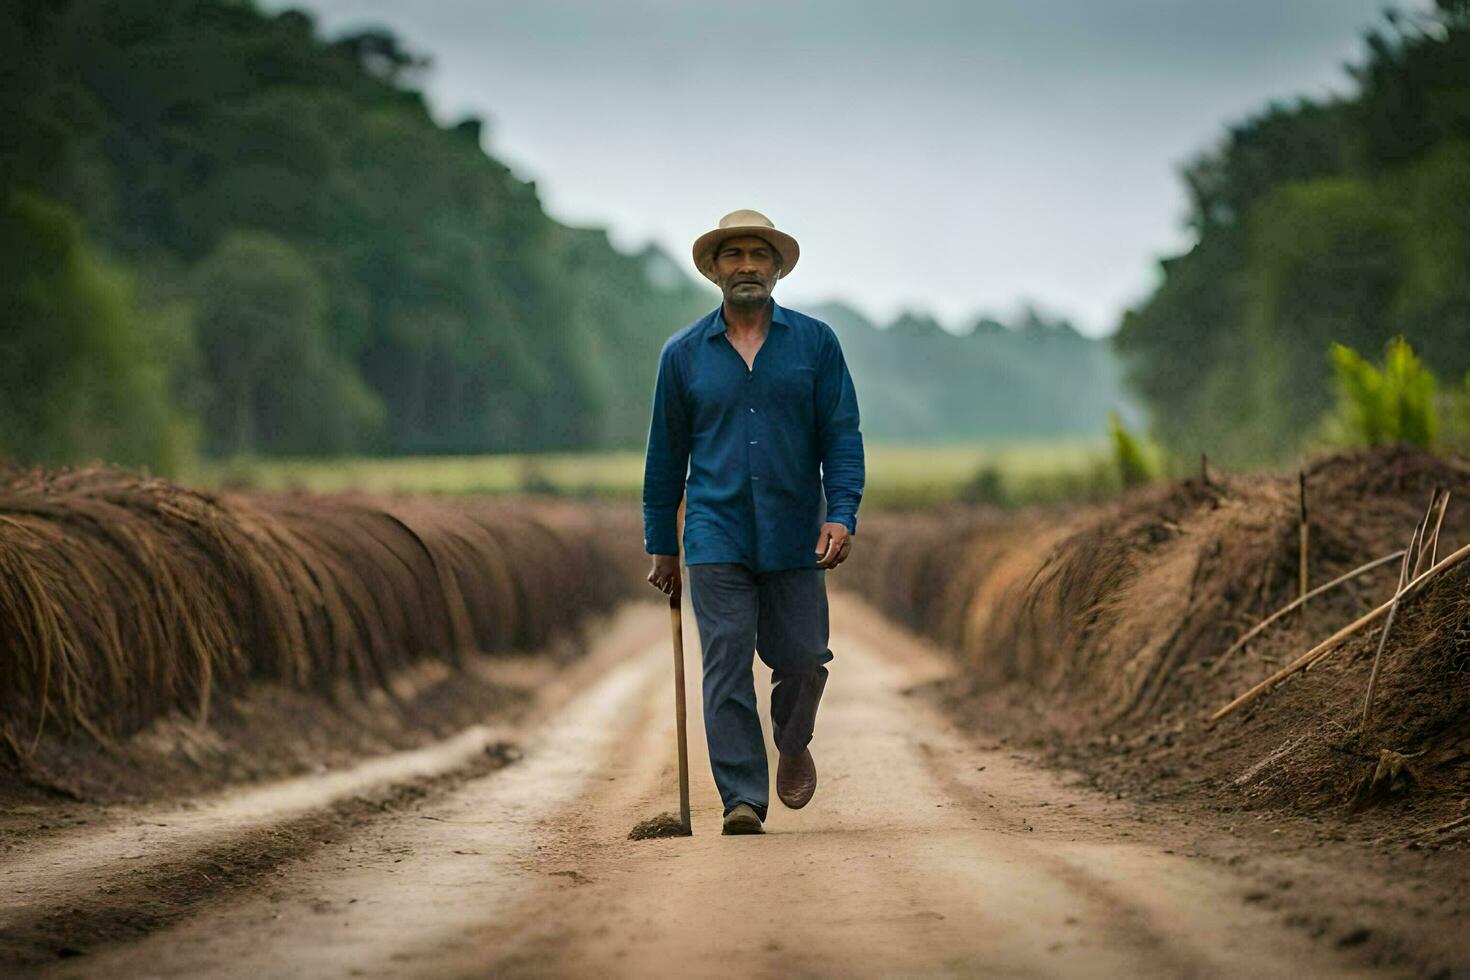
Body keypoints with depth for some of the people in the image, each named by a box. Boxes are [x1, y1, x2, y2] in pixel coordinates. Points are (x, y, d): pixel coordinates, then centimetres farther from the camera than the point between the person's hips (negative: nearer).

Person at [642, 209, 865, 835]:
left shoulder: (815, 343, 5)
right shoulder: (684, 354, 7)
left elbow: (842, 436, 2)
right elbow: (665, 455, 12)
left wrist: (842, 515, -12)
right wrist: (661, 546, 12)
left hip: (794, 538, 0)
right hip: (716, 536, 0)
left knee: (802, 660, 2)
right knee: (726, 666, -8)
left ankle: (793, 745, 33)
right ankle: (742, 800, -7)